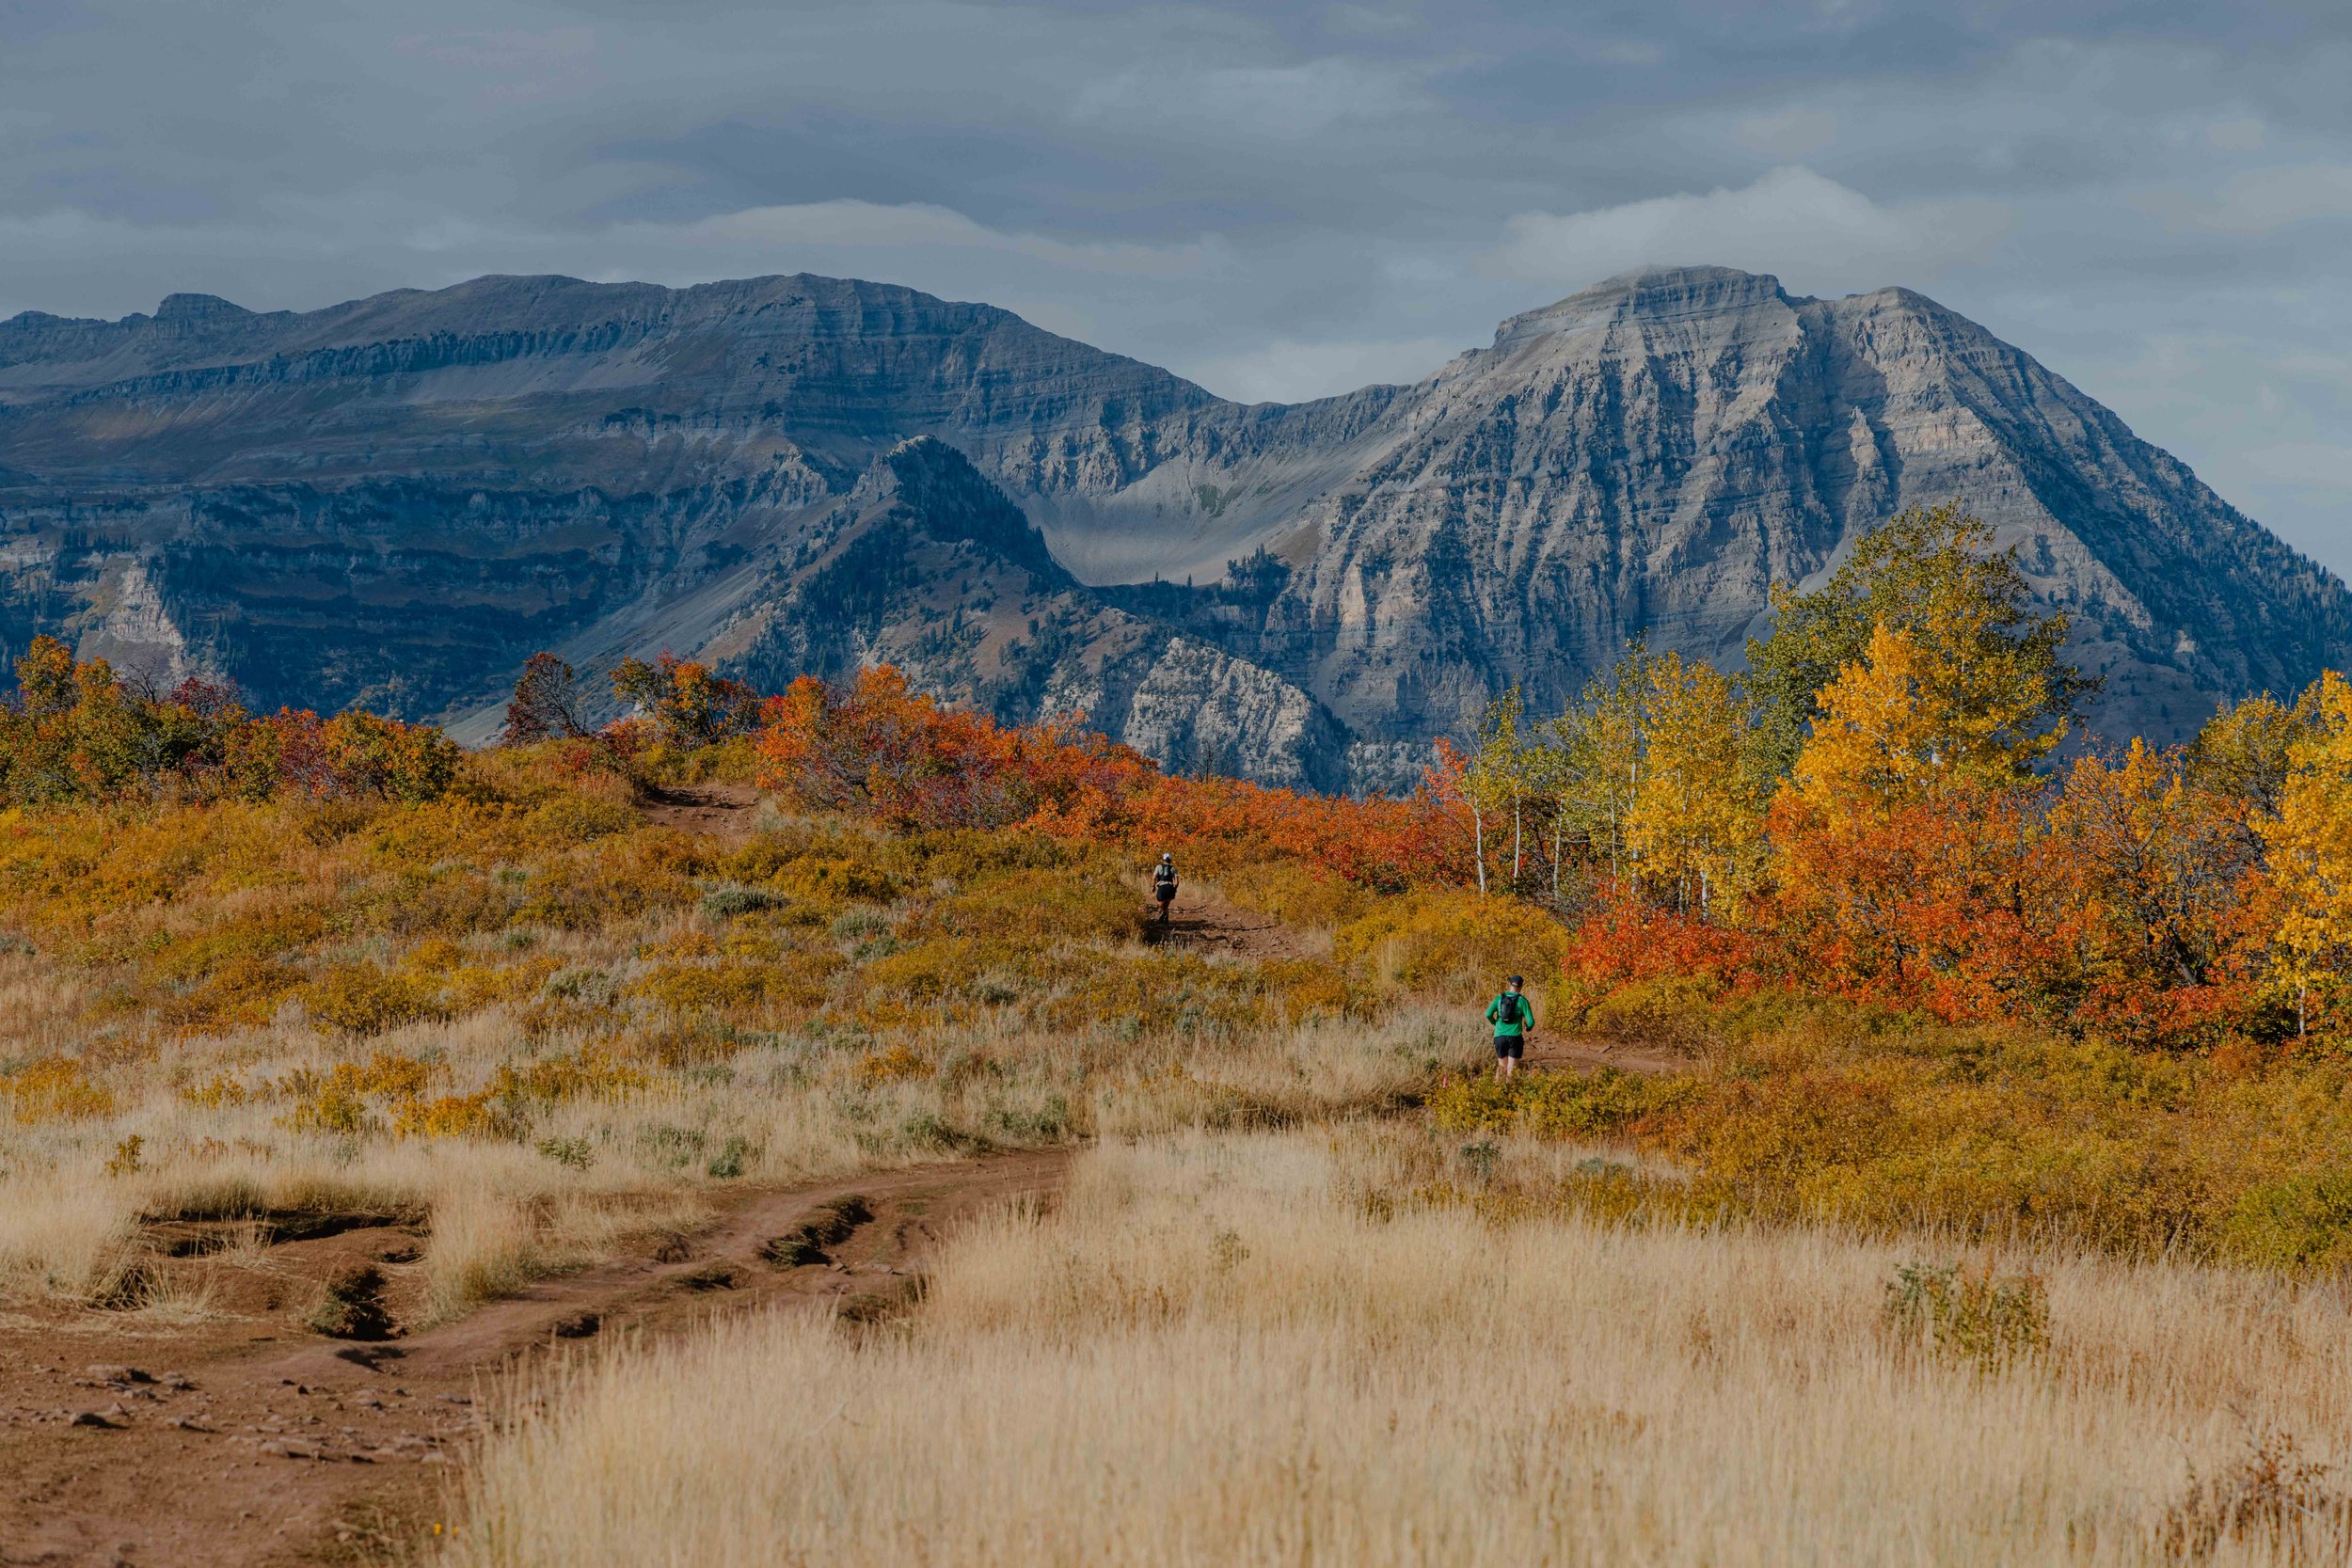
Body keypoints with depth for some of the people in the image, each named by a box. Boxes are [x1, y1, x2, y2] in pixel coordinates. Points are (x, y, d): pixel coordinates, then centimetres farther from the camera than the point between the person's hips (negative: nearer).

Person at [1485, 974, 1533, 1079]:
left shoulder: (1499, 998, 4)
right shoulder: (1522, 1001, -3)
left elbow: (1488, 1014, -9)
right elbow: (1530, 1022, -7)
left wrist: (1494, 1023, 13)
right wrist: (1528, 1027, 17)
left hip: (1500, 1037, 3)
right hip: (1515, 1037, -3)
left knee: (1502, 1066, 19)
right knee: (1512, 1069, 0)